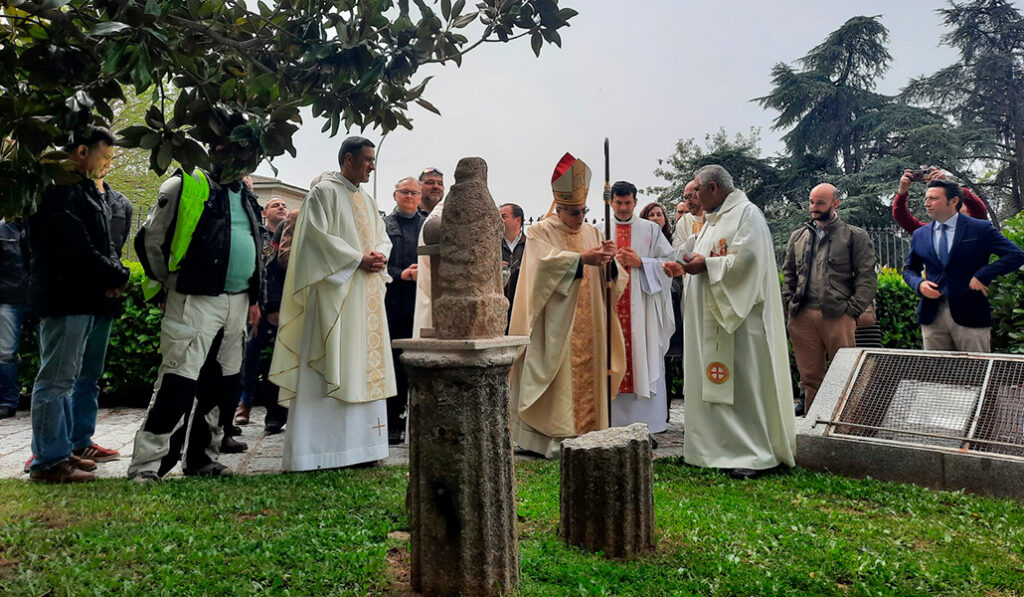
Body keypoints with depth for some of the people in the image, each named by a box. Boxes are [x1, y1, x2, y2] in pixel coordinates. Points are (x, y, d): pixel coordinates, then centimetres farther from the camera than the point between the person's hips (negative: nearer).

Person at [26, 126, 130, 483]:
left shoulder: (84, 190, 19)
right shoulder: (59, 191, -13)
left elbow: (101, 244, 18)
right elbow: (77, 250, -20)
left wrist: (113, 272, 0)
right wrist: (117, 276, -10)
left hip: (82, 298, 11)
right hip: (65, 297, -11)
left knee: (64, 378, 16)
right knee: (54, 379, -5)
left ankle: (62, 451, 26)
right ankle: (49, 462, 2)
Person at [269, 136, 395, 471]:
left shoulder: (368, 201, 21)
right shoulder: (324, 191, -3)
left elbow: (382, 237, 21)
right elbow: (318, 234, -14)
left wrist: (380, 255, -2)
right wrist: (358, 259, -16)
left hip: (367, 296, 8)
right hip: (334, 293, -8)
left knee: (363, 364, 7)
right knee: (330, 367, -8)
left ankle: (358, 443, 14)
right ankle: (317, 449, -3)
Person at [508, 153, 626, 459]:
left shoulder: (592, 233, 15)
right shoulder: (539, 232, 1)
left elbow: (606, 279, 8)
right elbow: (546, 260, -19)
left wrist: (608, 260, -13)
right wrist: (582, 258, -26)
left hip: (588, 325, 5)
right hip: (555, 326, -5)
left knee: (588, 374, 4)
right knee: (557, 378, -7)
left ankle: (587, 431, 11)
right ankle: (549, 435, -1)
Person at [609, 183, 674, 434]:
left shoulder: (651, 229, 9)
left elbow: (668, 262, 4)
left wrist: (640, 262, -9)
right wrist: (612, 261, -9)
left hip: (643, 305, -1)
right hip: (611, 304, 1)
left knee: (645, 358, -3)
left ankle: (647, 420, 4)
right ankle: (615, 420, 5)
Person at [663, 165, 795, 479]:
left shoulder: (747, 214, -8)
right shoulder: (712, 220, 21)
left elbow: (747, 260, -20)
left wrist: (706, 264, -15)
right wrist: (684, 269, 8)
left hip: (738, 316, -9)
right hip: (710, 318, 9)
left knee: (741, 380, -7)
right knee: (713, 381, 9)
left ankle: (755, 454, 0)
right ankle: (717, 446, 16)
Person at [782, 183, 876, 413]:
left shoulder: (855, 236, 6)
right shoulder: (798, 236, 18)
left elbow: (867, 276, 1)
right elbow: (787, 273, 20)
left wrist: (852, 310, -8)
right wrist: (789, 304, 7)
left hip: (837, 316, -3)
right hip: (802, 316, 3)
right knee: (810, 375, 8)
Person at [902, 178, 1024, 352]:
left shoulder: (980, 229, -1)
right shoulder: (920, 235, 11)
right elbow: (909, 269, 19)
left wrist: (982, 275, -15)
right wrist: (919, 284, -3)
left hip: (970, 314, -3)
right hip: (932, 315, 3)